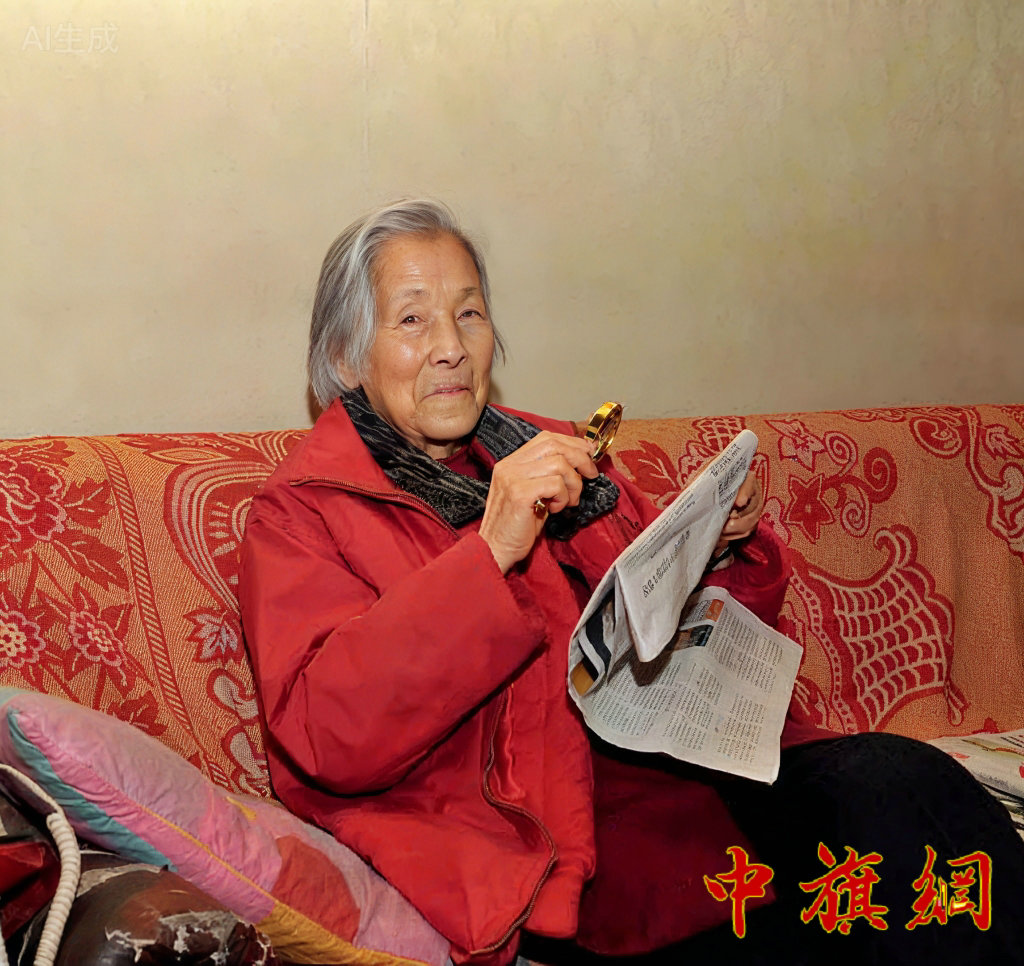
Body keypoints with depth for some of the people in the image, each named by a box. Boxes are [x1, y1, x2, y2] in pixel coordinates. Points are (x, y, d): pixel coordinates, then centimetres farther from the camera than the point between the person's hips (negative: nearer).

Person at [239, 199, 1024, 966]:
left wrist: (722, 552, 3)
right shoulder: (302, 512, 6)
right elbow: (329, 736, -12)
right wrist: (491, 552, -19)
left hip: (692, 759, 6)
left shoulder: (550, 454, 22)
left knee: (896, 778, -25)